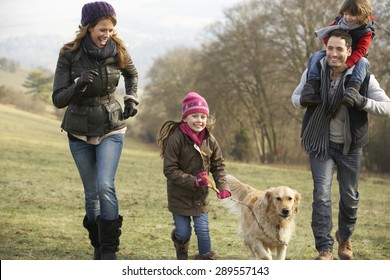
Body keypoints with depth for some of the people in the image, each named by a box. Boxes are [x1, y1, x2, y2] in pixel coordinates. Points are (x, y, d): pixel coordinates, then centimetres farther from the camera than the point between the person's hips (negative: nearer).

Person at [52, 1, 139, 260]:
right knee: (92, 192, 7)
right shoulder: (69, 55, -13)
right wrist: (78, 85, -31)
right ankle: (98, 246, 25)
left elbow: (132, 74, 15)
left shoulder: (118, 51, -8)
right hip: (79, 131, 0)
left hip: (111, 128, 0)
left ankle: (109, 252, -10)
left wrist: (132, 99, 0)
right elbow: (58, 99, -13)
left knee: (105, 186, -17)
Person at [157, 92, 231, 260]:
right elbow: (170, 170, -19)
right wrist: (193, 181, -27)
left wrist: (222, 186, -10)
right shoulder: (176, 139, -20)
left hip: (201, 195, 3)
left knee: (203, 230, -2)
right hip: (179, 194, -3)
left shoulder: (209, 140, -5)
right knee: (183, 232, 4)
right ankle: (181, 246, 40)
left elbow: (218, 165, 5)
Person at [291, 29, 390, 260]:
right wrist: (304, 100, -18)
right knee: (322, 194, -11)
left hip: (350, 146, 0)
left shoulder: (363, 78, -13)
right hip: (320, 143, 0)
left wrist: (362, 101, -31)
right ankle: (325, 249, -6)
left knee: (350, 196, 13)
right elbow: (295, 97, 7)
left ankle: (345, 238, 39)